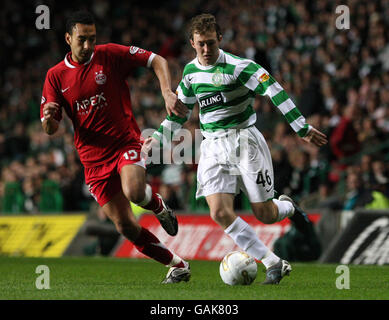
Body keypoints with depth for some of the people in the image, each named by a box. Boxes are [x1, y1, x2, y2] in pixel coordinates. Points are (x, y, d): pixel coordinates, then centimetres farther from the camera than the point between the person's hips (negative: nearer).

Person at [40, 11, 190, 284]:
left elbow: (157, 61, -1)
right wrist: (49, 118, -21)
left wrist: (168, 93, -18)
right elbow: (51, 129, 3)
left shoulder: (110, 55, -3)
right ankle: (178, 266, 15)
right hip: (94, 159, 3)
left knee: (134, 192, -34)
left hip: (127, 143, -3)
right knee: (126, 226, -1)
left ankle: (158, 205, 3)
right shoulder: (56, 76, 3)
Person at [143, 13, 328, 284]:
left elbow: (275, 92, -18)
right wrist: (157, 139, 15)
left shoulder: (236, 66, -14)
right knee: (220, 213, -15)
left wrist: (303, 128, -23)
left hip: (244, 139, -5)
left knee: (265, 215, -3)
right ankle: (274, 264, -6)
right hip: (213, 147, 5)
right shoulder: (191, 71, 6)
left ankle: (287, 206, 38)